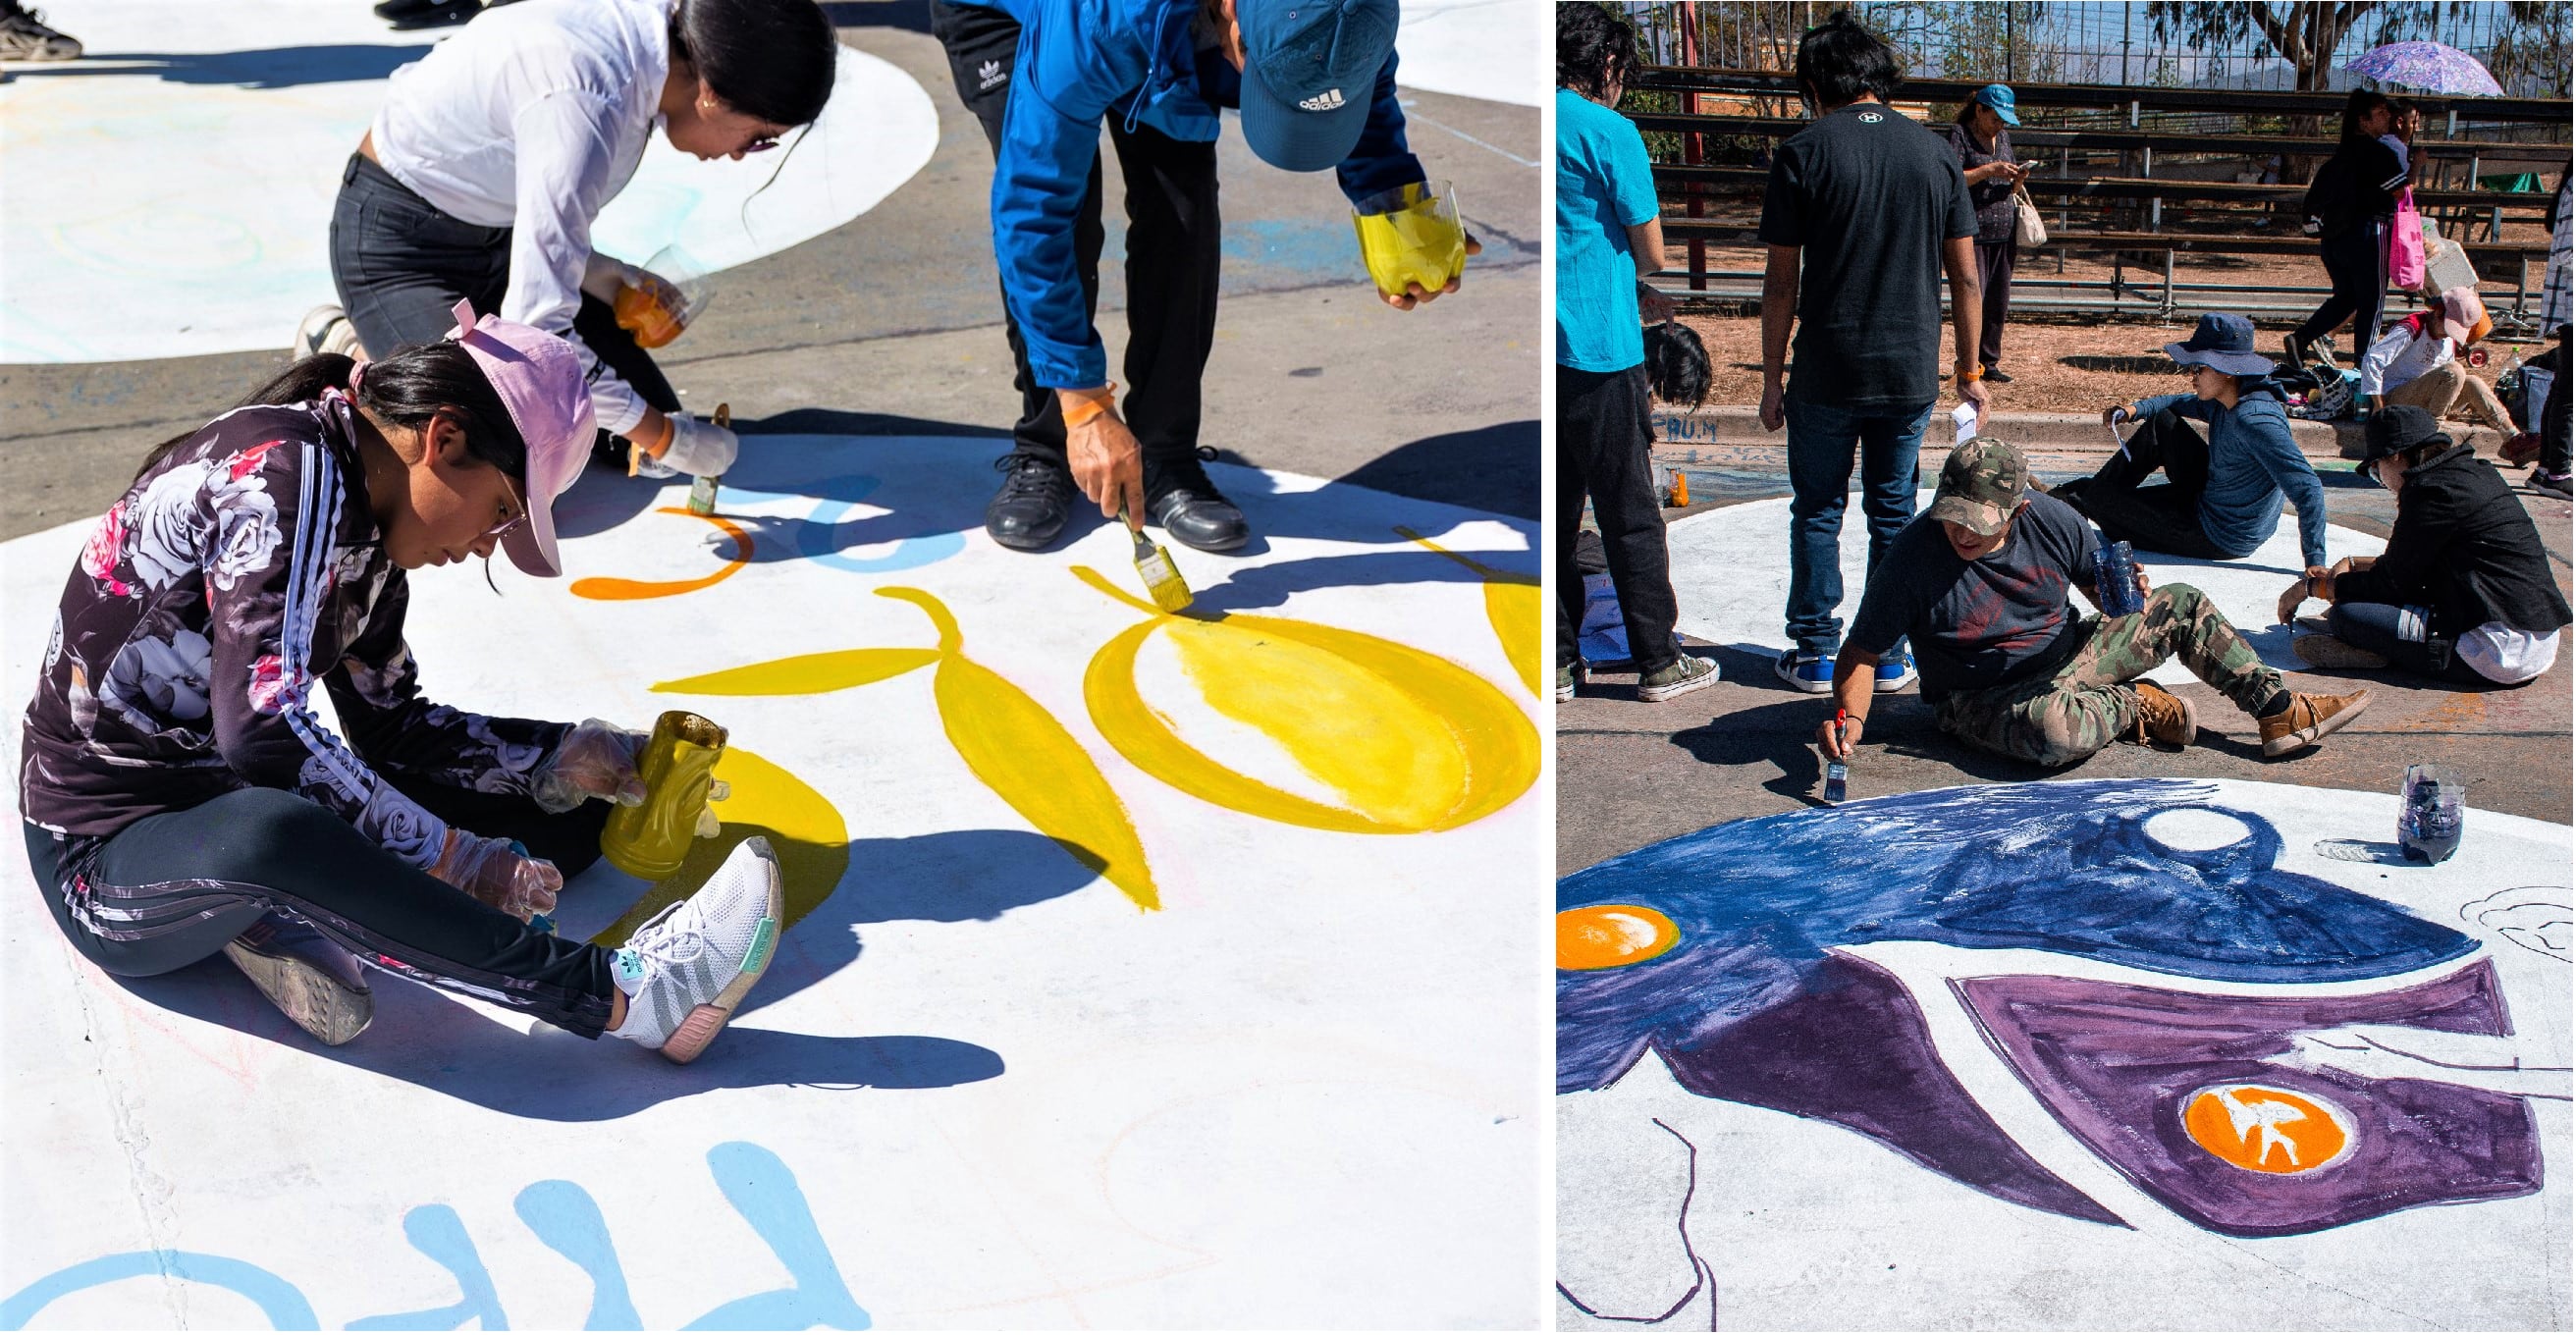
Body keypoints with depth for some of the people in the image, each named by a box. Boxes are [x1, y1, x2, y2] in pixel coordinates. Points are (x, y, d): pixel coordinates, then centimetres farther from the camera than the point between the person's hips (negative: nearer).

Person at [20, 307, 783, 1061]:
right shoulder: (287, 468, -22)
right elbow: (260, 727, -31)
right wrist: (448, 856, -27)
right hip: (110, 856, -9)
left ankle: (282, 916, -14)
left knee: (567, 813, 5)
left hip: (241, 805, 9)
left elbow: (392, 728, 12)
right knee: (269, 830, -43)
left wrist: (566, 759, 3)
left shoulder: (366, 523, 5)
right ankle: (617, 995, -38)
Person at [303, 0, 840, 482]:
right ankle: (346, 352, 4)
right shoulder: (584, 103, -36)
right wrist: (661, 437, -27)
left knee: (654, 416, 1)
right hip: (401, 242, -8)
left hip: (497, 230, 8)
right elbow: (538, 325, -35)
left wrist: (582, 264, 2)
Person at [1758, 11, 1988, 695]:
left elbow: (1781, 280, -7)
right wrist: (1970, 372, 13)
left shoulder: (1803, 154, -7)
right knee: (1893, 512, 13)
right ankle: (1889, 656, 18)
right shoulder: (1935, 153, 3)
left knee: (1817, 511, 10)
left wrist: (1772, 378, 1)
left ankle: (1814, 655, 14)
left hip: (1826, 375, -3)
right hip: (1912, 372, 3)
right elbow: (1964, 277, 5)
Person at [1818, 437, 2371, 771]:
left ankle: (2280, 712, 6)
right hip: (1986, 699, -6)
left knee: (2181, 603, 0)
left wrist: (2126, 595, -14)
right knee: (2057, 732, -40)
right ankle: (2137, 707, -10)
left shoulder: (2052, 522, -9)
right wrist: (1849, 717, -36)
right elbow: (1861, 651, -18)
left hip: (2067, 655, 6)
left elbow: (2101, 588, 10)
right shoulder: (1915, 557, -23)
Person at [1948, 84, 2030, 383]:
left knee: (1999, 301, 7)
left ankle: (1990, 363, 15)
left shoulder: (2004, 137, 18)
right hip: (1973, 231, -7)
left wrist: (2019, 178, 1)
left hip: (2004, 232, 7)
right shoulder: (1960, 135, -3)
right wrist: (1990, 170, -19)